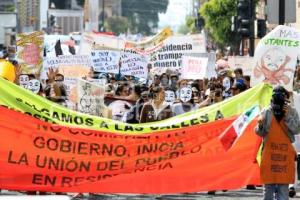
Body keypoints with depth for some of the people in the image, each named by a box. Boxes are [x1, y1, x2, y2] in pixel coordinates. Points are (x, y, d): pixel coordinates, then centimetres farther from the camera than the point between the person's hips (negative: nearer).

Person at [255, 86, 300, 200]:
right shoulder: (266, 112, 2)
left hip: (285, 154, 0)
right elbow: (259, 133, 2)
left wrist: (288, 117, -16)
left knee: (283, 188, -1)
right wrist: (260, 126, -19)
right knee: (268, 186, 3)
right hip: (269, 152, 0)